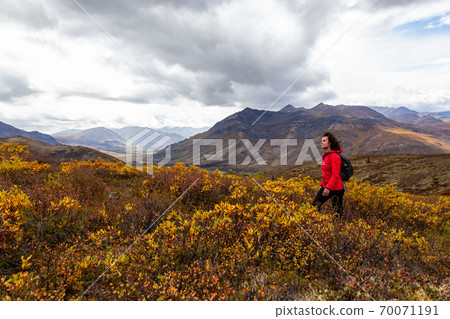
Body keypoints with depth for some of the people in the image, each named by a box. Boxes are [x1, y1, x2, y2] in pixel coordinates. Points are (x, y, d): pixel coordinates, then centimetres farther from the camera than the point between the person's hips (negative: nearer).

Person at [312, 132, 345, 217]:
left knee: (337, 211, 2)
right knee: (315, 205, 11)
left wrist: (328, 188, -26)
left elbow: (335, 175, -23)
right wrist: (322, 184, 20)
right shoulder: (325, 156, 11)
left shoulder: (334, 156, -19)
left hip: (335, 189, -9)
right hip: (326, 186, 9)